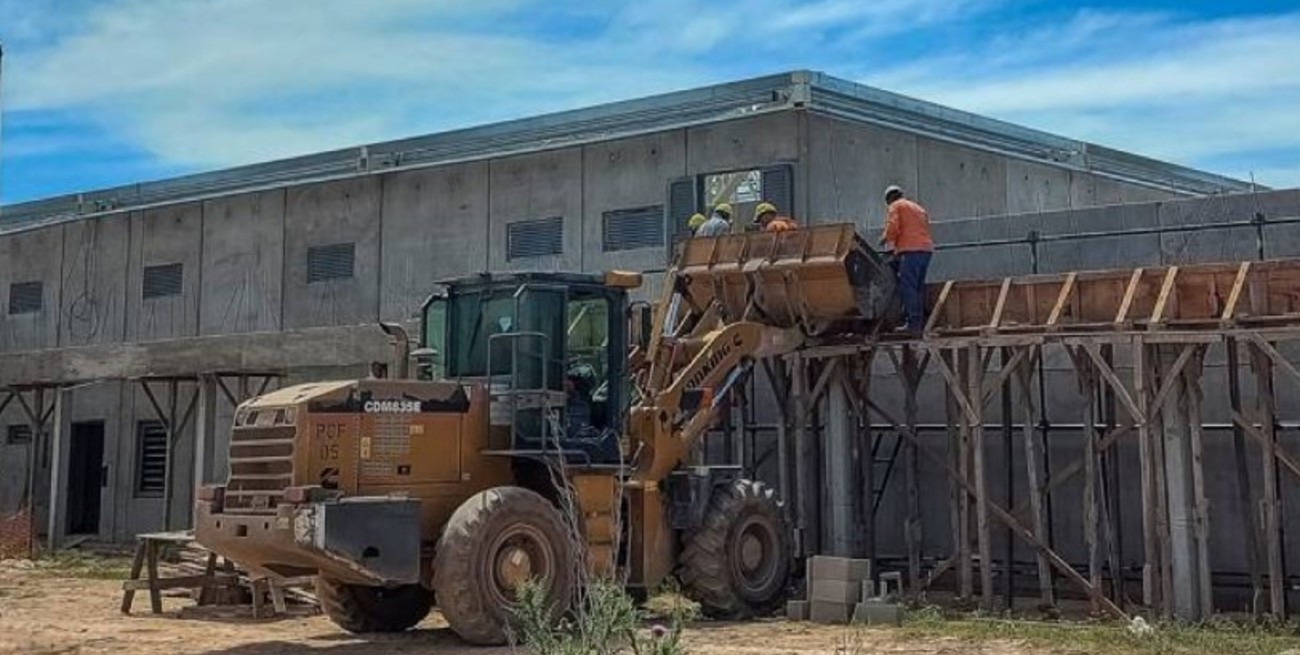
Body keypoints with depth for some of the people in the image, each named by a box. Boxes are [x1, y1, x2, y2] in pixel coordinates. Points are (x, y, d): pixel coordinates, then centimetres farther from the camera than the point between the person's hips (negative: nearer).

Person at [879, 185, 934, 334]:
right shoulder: (919, 208, 29)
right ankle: (920, 322, 9)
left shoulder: (896, 206, 6)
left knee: (908, 288, -9)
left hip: (911, 250, -8)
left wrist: (885, 239, 10)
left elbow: (893, 227, -9)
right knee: (919, 287, 12)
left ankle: (913, 323, -15)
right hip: (927, 249, 8)